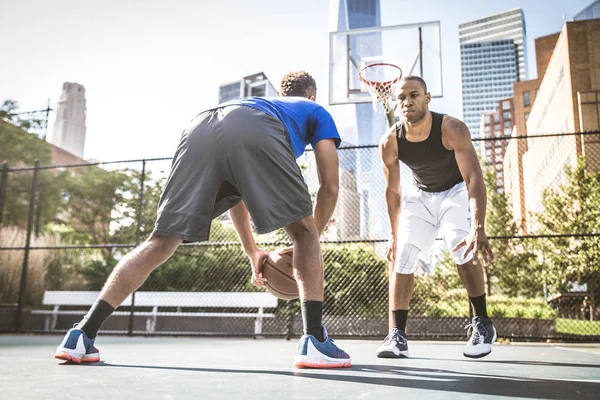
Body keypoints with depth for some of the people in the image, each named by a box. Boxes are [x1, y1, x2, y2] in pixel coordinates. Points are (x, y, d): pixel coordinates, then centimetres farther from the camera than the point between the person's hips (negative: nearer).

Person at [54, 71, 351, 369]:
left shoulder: (254, 102, 49)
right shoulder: (317, 112, 38)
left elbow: (232, 192, 46)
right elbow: (330, 186, 25)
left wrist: (252, 252, 49)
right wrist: (311, 240, 37)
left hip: (200, 129, 5)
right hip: (257, 135, -4)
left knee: (161, 243, 11)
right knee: (304, 233, 12)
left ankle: (81, 336, 8)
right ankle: (314, 341, 3)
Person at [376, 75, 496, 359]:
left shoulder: (452, 129, -28)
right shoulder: (389, 143, -19)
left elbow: (474, 178, -35)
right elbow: (393, 192, -7)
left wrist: (479, 228, -48)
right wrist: (394, 235, -6)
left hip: (456, 191, -3)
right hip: (420, 196, 3)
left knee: (463, 250, -25)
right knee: (400, 257, -11)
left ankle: (482, 324, -5)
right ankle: (397, 335, -7)